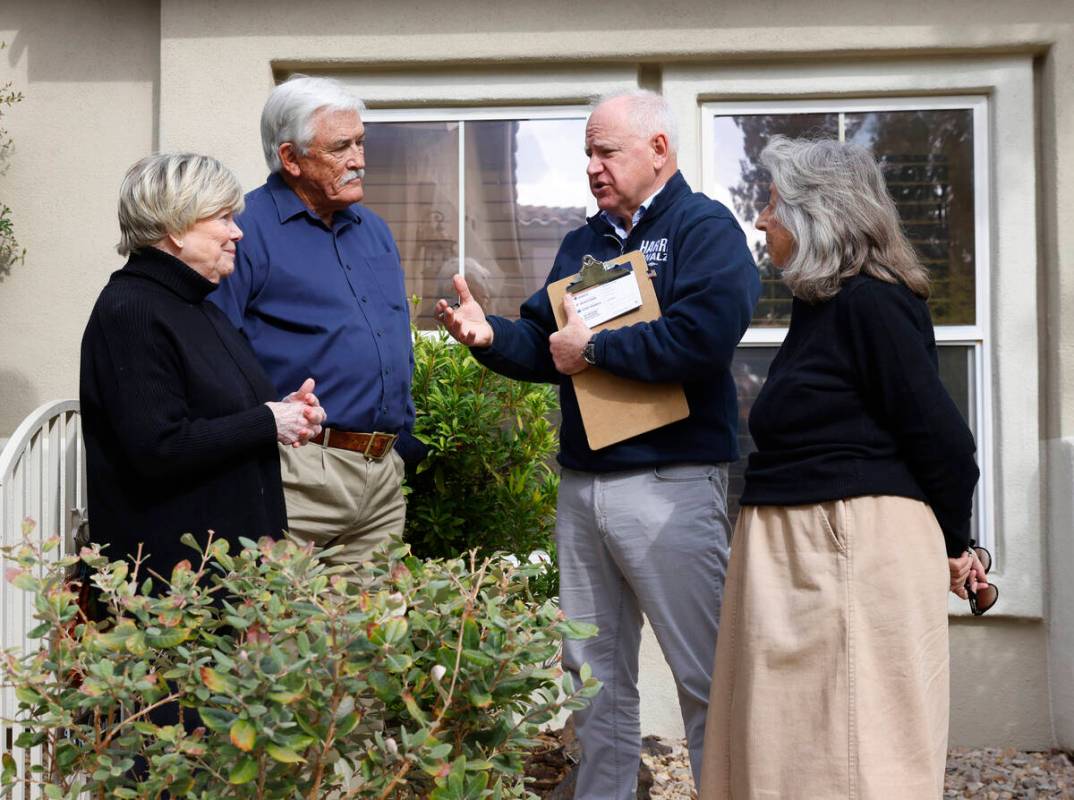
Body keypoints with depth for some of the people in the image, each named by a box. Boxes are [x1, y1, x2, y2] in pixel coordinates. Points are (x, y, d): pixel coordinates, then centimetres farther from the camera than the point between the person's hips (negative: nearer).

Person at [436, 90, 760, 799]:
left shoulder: (704, 228, -6)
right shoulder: (584, 243, 18)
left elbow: (703, 336, -23)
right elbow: (545, 343, 16)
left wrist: (595, 348, -14)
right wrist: (489, 336, -5)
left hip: (670, 484, -7)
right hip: (582, 483, 8)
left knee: (707, 675, -1)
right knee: (594, 672, 15)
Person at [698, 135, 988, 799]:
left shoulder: (871, 302, -14)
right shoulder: (820, 304, 15)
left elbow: (941, 438, -14)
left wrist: (952, 544, -2)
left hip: (858, 548, -10)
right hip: (799, 547, 10)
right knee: (786, 744, 15)